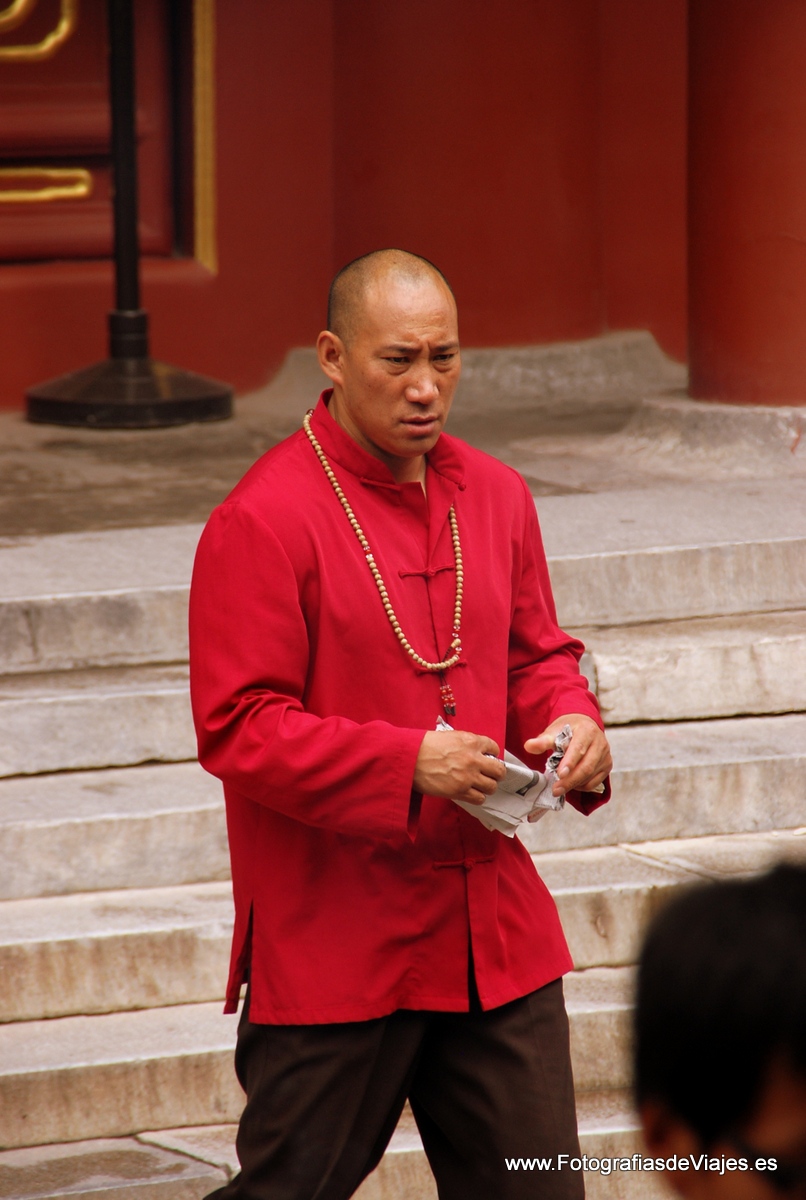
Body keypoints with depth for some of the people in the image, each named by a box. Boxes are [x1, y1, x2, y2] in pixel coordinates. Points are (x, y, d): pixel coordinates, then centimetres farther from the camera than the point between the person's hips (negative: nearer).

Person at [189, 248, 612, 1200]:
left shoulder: (495, 496, 9)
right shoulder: (263, 521, -12)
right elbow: (237, 729, -15)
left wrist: (570, 723, -3)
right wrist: (405, 764, -22)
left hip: (495, 934, 6)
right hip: (332, 940, -6)